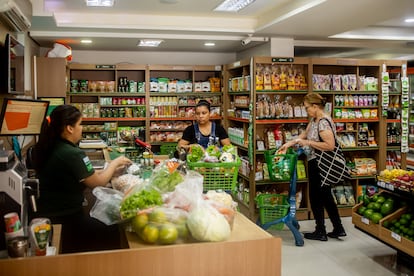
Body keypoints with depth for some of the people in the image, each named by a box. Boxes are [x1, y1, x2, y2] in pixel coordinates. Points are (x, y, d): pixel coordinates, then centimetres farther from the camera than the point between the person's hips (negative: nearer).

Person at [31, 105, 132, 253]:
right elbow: (98, 182, -12)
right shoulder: (72, 154, -25)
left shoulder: (48, 148, 3)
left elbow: (85, 175, 10)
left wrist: (112, 170, 10)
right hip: (66, 219, -9)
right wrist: (115, 163, 2)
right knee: (114, 234, 5)